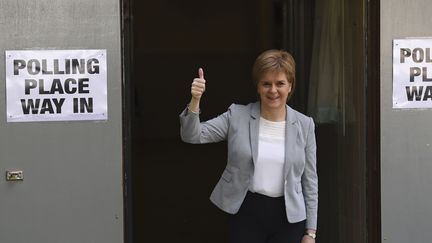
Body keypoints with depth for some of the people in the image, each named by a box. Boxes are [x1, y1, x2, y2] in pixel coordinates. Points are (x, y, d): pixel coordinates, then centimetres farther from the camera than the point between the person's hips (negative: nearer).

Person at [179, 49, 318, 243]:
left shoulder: (304, 125, 1)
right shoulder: (236, 116, -1)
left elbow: (310, 181, 4)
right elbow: (192, 136, -6)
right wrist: (195, 100, -24)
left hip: (289, 218, 1)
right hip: (246, 214, 0)